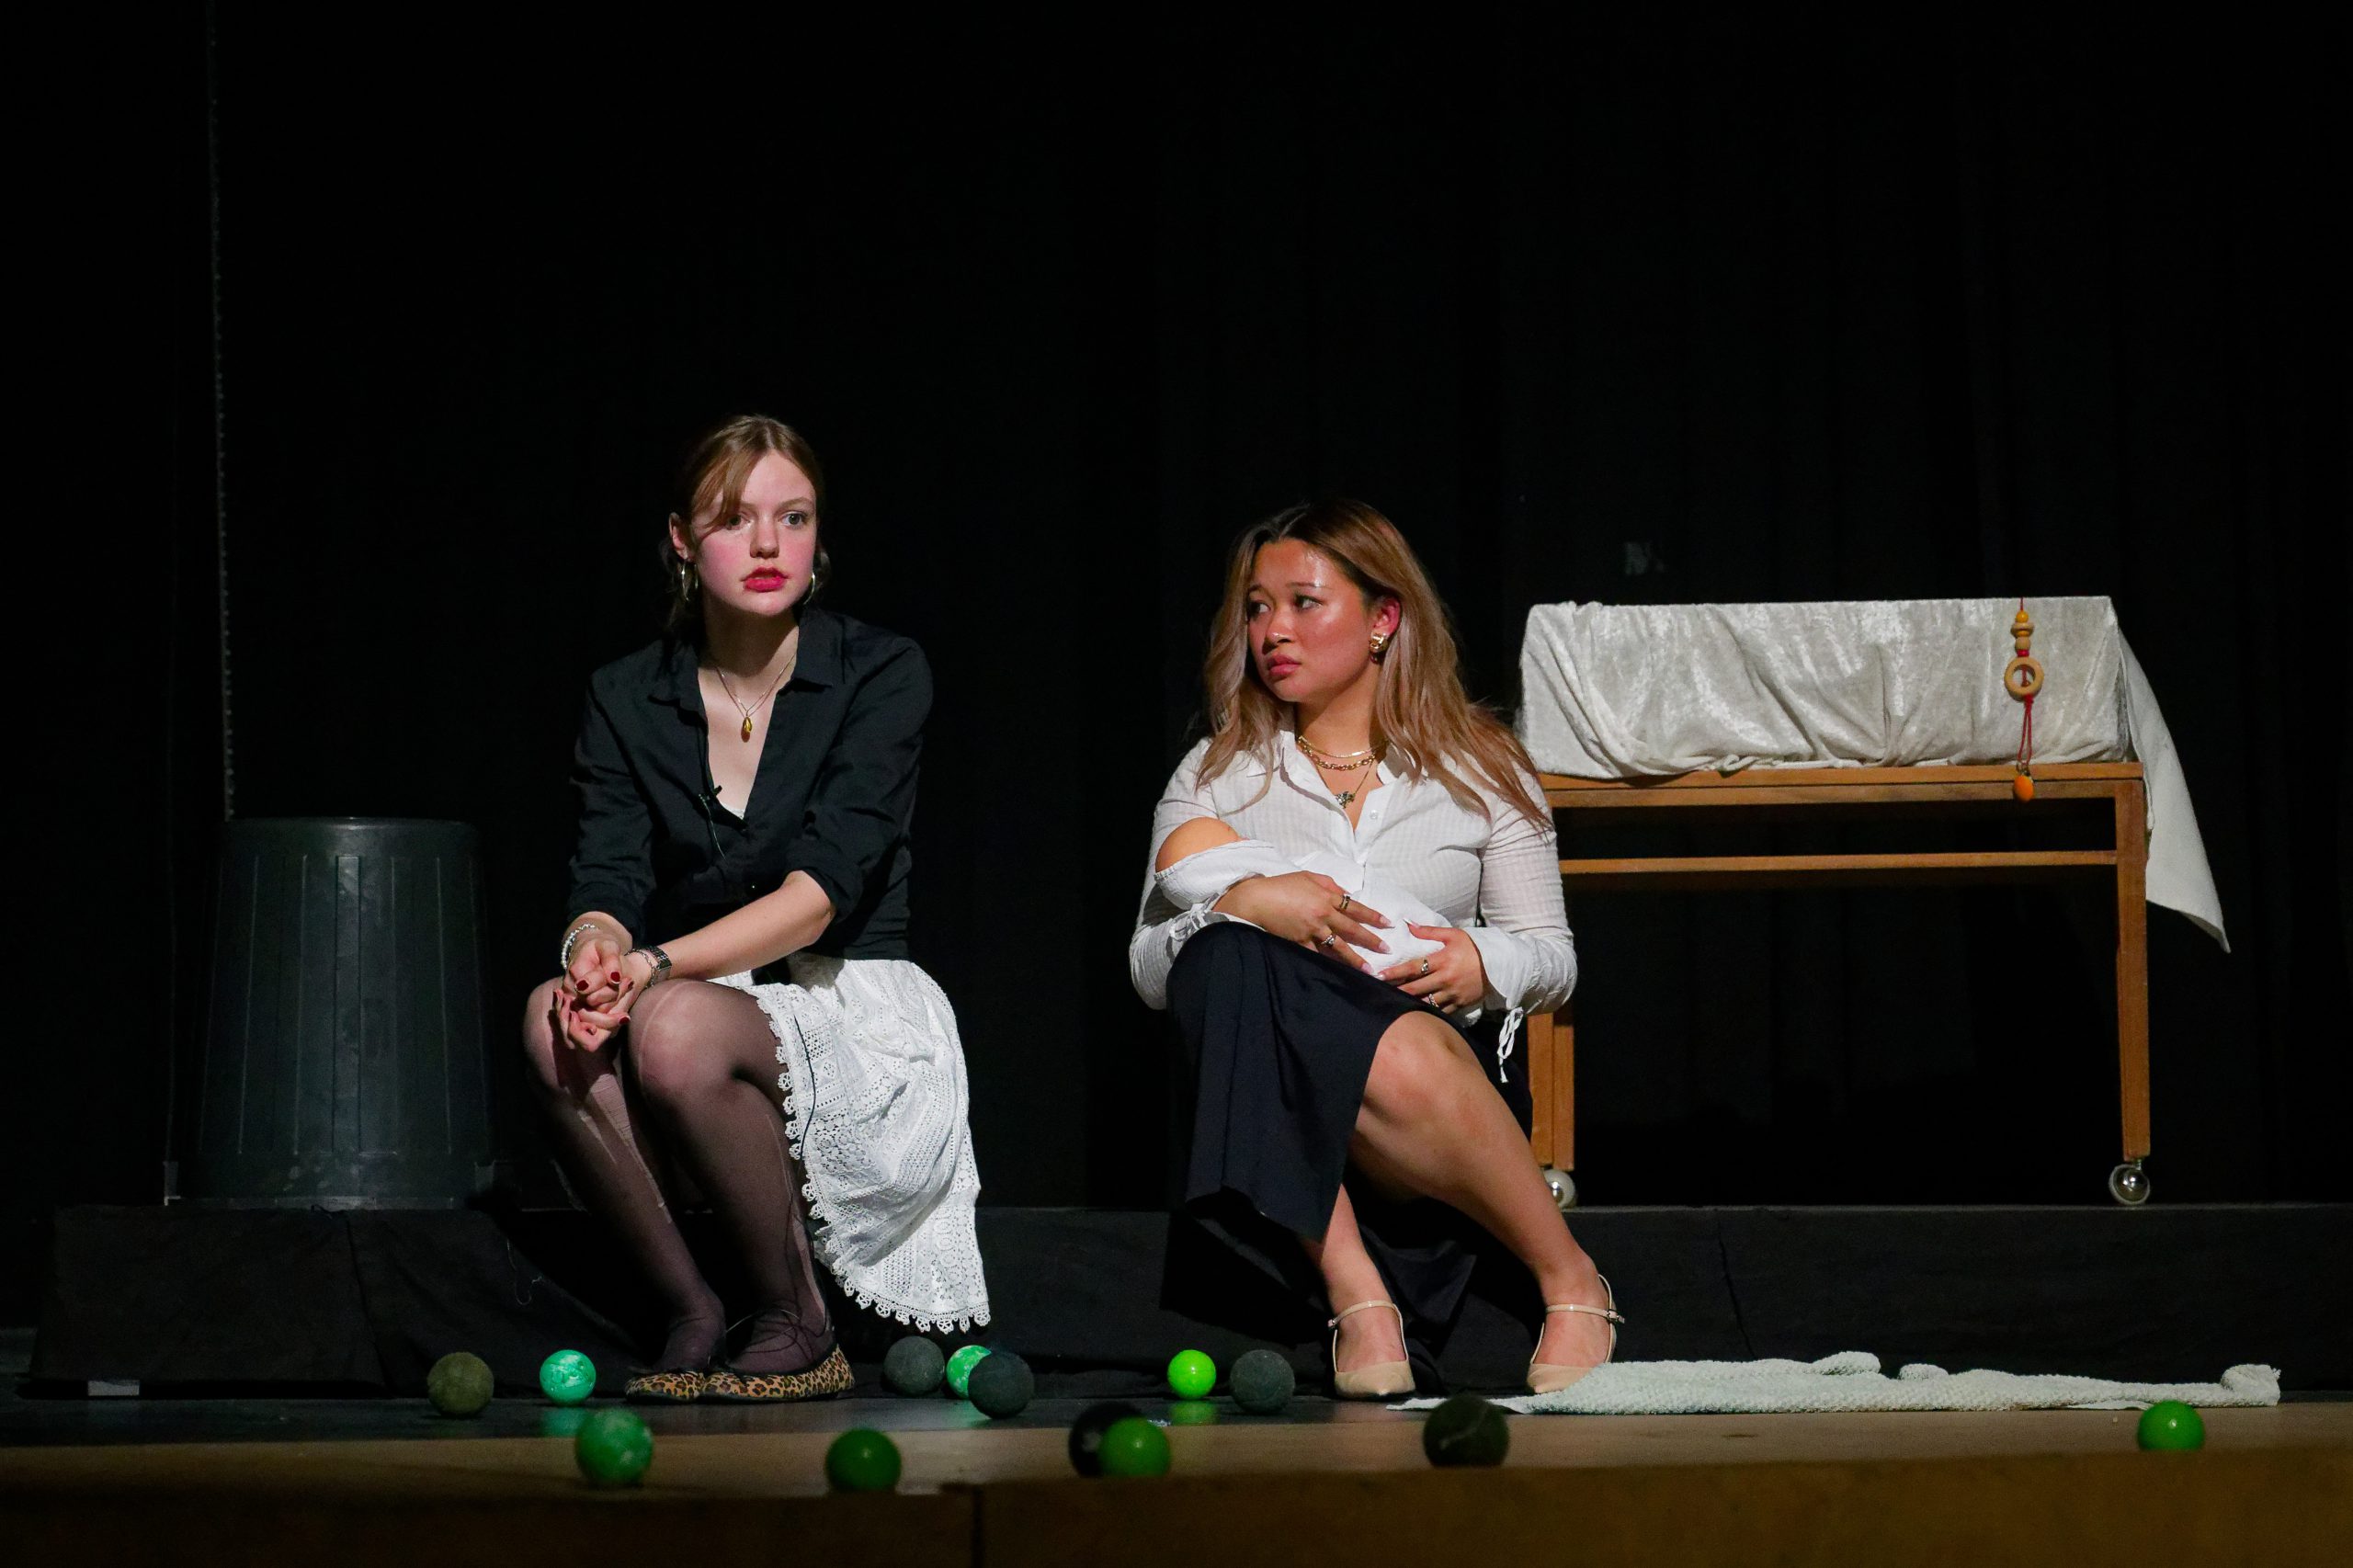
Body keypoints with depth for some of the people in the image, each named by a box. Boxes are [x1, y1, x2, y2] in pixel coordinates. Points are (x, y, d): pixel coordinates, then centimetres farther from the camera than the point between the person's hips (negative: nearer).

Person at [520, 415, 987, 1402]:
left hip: (853, 1024, -3)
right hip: (708, 1003, 3)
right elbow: (607, 879, -6)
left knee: (676, 1027, -35)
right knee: (555, 1018, -30)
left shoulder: (880, 674, -5)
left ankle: (795, 1322, -14)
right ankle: (688, 1313, -16)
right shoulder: (626, 699, 6)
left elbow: (821, 890, -16)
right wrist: (595, 947, -32)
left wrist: (655, 965, -30)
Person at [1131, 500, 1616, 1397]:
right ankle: (1354, 1289, -37)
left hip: (1453, 1064, -1)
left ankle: (1569, 1283, -20)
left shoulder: (1479, 770, 15)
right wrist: (1242, 906, -13)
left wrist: (1481, 964, -10)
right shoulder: (1217, 777, 17)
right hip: (1272, 1106, 1)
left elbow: (1552, 958, 14)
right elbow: (1148, 969, 8)